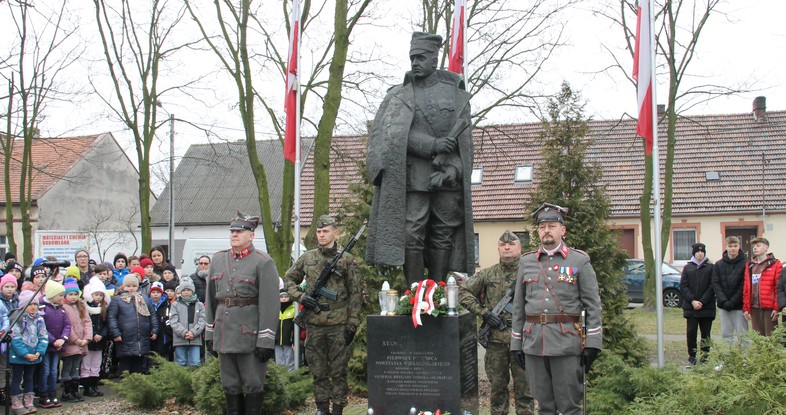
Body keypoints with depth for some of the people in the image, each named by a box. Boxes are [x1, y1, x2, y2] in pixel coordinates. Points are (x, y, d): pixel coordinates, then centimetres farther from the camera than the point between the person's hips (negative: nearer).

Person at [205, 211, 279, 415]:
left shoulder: (263, 262, -8)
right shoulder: (218, 259, 10)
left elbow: (270, 304, -12)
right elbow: (211, 299, 15)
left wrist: (266, 341, -16)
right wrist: (210, 333, 11)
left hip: (250, 335, -5)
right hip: (224, 335, 6)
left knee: (253, 385, 3)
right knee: (230, 385, 12)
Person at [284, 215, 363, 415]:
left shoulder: (347, 260, 0)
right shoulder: (307, 258, 7)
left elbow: (356, 293, -1)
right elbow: (289, 279, 18)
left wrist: (352, 323, -6)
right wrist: (300, 296, -1)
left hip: (339, 325, -3)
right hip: (314, 325, 3)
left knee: (339, 371, 3)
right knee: (318, 371, 9)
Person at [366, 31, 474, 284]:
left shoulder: (456, 95, 11)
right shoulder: (399, 96, 8)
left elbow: (463, 140, 5)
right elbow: (393, 132, -7)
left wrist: (451, 169, -11)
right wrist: (432, 145, -17)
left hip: (448, 177, 1)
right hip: (413, 176, -1)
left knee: (443, 234, 1)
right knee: (412, 233, -8)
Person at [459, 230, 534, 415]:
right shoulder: (488, 274, 7)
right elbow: (463, 291, 8)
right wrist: (483, 312, -2)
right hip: (496, 339, 2)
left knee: (524, 386, 3)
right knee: (497, 386, 11)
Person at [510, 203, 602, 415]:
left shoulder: (580, 260, 2)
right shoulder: (526, 261, 11)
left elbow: (592, 304, 0)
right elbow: (519, 305, 13)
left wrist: (592, 343, -6)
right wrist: (516, 344, 9)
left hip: (566, 343, -3)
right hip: (533, 343, 3)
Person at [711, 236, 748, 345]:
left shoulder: (745, 264, -4)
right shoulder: (718, 265, 8)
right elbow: (715, 284, 1)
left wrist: (732, 302, -13)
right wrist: (724, 301, -12)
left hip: (739, 306, -4)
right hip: (723, 306, 4)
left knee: (742, 334, -1)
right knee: (726, 334, 7)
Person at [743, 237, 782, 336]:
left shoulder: (775, 264, -1)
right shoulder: (749, 266, 14)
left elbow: (779, 288, -6)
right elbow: (746, 289, 12)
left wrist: (776, 307, -12)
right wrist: (746, 308, 7)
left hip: (769, 309, -5)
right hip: (754, 308, 5)